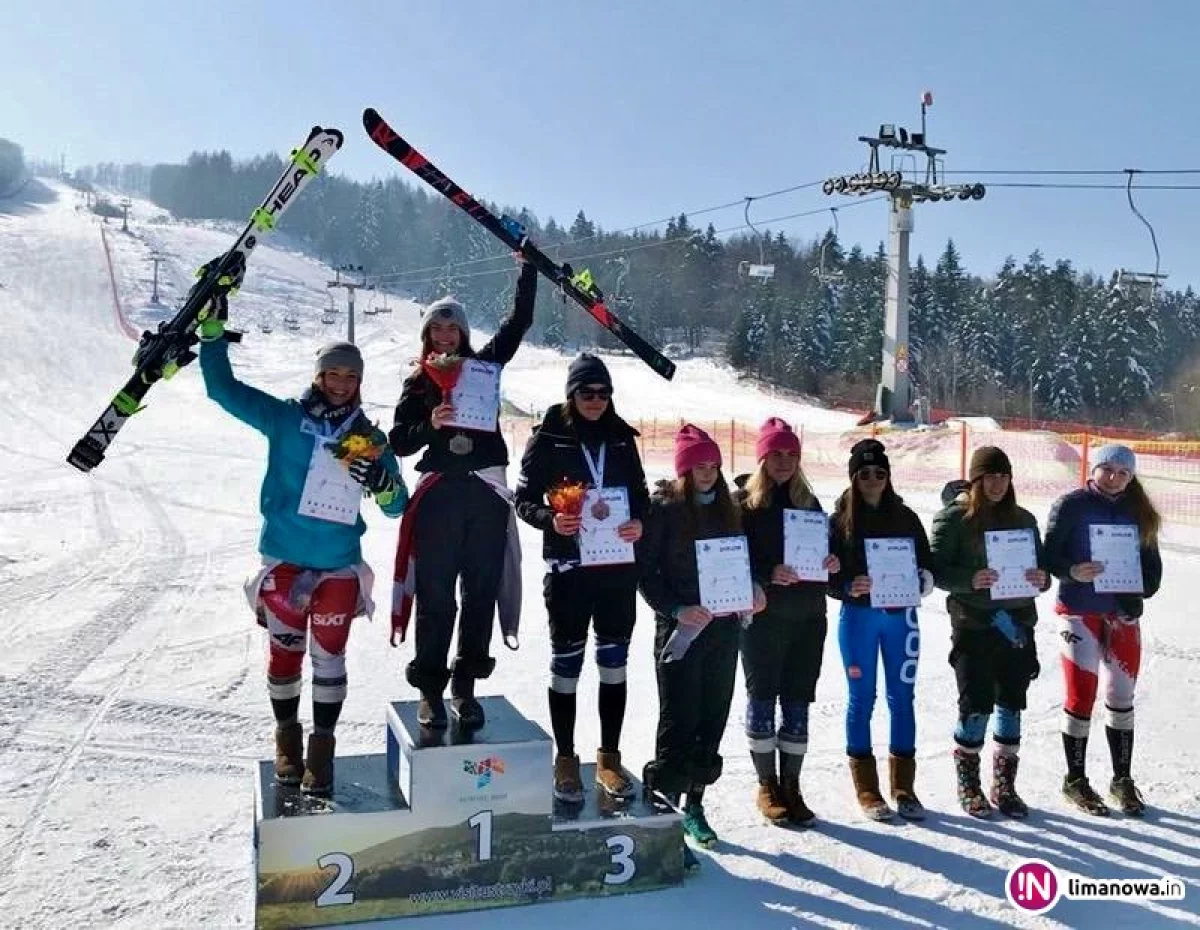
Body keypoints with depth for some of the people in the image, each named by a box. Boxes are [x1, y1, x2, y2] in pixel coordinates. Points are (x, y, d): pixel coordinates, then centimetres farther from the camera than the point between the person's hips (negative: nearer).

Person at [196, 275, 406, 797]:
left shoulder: (370, 438, 5)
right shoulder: (285, 418, 0)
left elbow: (397, 506, 7)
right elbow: (223, 388, -4)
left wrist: (383, 482, -15)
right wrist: (212, 328, -12)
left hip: (340, 567, 1)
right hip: (284, 562, -1)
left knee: (327, 657, 0)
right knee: (284, 654, 7)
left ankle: (322, 748, 15)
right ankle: (287, 737, 28)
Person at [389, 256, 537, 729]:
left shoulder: (484, 365, 12)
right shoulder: (418, 381, 9)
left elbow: (520, 320, 12)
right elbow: (399, 442, 4)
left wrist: (528, 268, 9)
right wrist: (430, 425, -13)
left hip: (486, 494, 1)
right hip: (438, 495, -1)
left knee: (482, 592, 4)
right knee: (435, 595, 1)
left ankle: (465, 686, 15)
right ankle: (430, 688, 11)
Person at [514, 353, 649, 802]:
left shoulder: (621, 437, 7)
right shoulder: (549, 437, -3)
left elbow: (640, 493, 13)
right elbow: (525, 498, -3)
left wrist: (639, 522, -8)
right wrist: (550, 519, -22)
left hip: (619, 565, 3)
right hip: (568, 566, -3)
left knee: (614, 663, 10)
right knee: (566, 663, 6)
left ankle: (609, 757, 24)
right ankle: (566, 760, 19)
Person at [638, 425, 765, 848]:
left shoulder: (725, 507, 11)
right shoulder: (663, 508, -6)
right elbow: (646, 571, -7)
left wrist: (751, 590, -1)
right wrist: (677, 610, -18)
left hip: (723, 626, 6)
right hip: (679, 629, -5)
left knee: (712, 718, 10)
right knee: (680, 719, -6)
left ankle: (693, 802, 23)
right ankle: (661, 801, 4)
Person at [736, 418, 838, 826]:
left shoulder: (808, 501, 13)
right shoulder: (743, 502, -2)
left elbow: (826, 548, 17)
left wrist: (832, 562, -5)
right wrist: (769, 573, -23)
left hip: (807, 617, 4)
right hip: (762, 617, -4)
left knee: (798, 702, 7)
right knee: (762, 699, 3)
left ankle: (791, 786, 19)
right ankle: (767, 786, 17)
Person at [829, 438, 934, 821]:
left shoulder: (905, 517, 6)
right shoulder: (840, 519, -1)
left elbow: (927, 565, 7)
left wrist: (921, 581, -14)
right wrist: (850, 587, -22)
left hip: (900, 614, 2)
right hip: (858, 616, -2)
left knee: (902, 697, 6)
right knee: (862, 698, 4)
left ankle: (903, 785, 18)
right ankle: (866, 788, 14)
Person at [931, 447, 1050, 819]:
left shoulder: (1023, 519, 11)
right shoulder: (954, 517, -4)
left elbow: (1042, 566, 15)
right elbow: (936, 568, -9)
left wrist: (1041, 579, -8)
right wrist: (970, 580, -26)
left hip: (1017, 624, 4)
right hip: (973, 625, -4)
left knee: (1011, 704, 9)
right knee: (976, 705, 0)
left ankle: (1004, 785, 23)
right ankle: (968, 784, 17)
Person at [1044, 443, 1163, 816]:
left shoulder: (1139, 512, 7)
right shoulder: (1072, 505, -7)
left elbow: (1151, 560, 13)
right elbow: (1050, 554, -8)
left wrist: (1143, 589, -4)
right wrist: (1073, 572, -26)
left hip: (1124, 614, 5)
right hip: (1079, 613, -4)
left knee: (1122, 698, 10)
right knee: (1081, 698, -2)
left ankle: (1122, 779, 24)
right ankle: (1075, 780, 14)